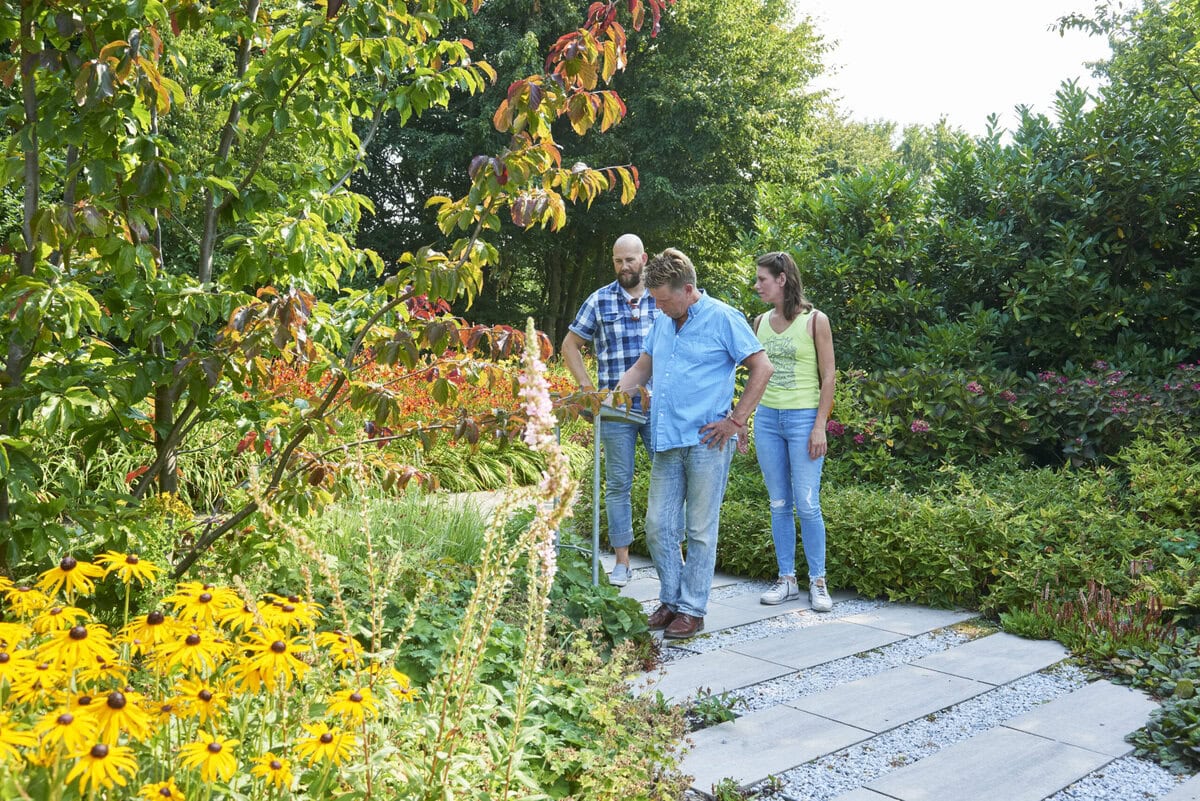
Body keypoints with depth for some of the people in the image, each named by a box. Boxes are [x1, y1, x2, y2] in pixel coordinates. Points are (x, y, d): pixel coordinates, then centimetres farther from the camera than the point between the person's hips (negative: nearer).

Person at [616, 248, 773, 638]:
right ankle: (671, 600, 23)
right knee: (658, 527, 7)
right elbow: (641, 368, 23)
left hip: (706, 443, -6)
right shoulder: (662, 322, 15)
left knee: (700, 530, 2)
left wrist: (736, 420, -9)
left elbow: (762, 368, -5)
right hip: (666, 442, 6)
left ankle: (692, 610, 14)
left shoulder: (723, 318, -5)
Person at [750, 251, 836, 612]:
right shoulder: (760, 322, 10)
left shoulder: (814, 320, -4)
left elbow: (828, 377, -5)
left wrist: (820, 427, -11)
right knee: (779, 504, 8)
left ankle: (818, 582, 9)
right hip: (766, 419, 5)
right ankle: (787, 580, 17)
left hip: (803, 419, -5)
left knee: (807, 505, -4)